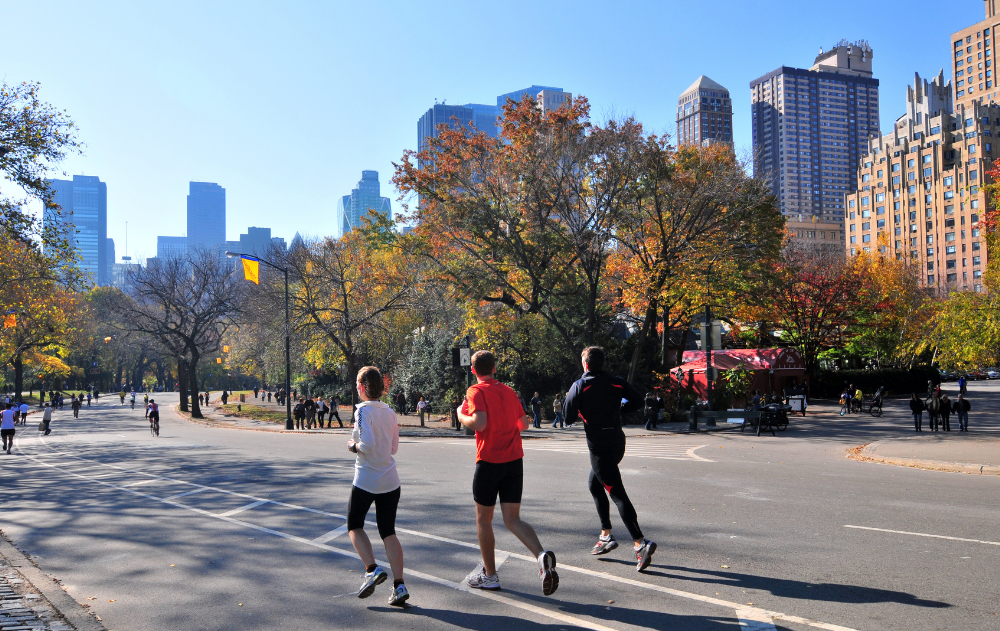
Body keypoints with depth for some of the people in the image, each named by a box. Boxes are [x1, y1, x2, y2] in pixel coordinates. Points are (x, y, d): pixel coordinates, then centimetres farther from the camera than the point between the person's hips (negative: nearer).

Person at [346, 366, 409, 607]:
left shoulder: (363, 410, -13)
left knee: (354, 526, 15)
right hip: (390, 481, 6)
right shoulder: (389, 412, 7)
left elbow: (368, 444, -24)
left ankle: (372, 570, -2)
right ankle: (399, 585, 1)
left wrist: (353, 446, -6)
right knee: (388, 532, 10)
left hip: (365, 481, -6)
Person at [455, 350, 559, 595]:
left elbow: (479, 422, -22)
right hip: (515, 461, 5)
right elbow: (524, 423, 18)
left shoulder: (476, 391, -6)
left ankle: (490, 575, 21)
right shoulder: (508, 391, 12)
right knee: (513, 520, 5)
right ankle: (542, 555, -21)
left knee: (483, 519, 12)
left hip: (489, 462, -5)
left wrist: (461, 415, -3)